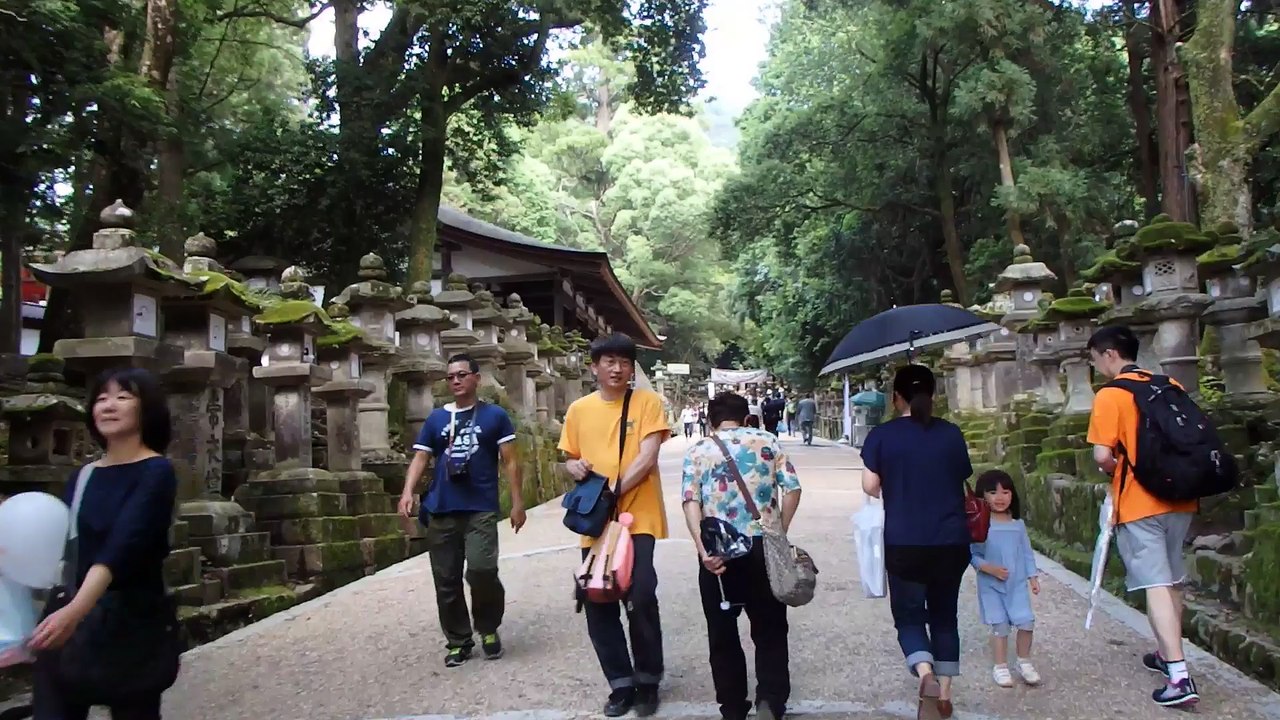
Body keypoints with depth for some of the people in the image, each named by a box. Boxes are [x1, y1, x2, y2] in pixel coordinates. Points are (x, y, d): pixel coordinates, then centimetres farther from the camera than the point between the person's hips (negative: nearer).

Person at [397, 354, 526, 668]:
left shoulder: (495, 415, 5)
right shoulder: (436, 419, 12)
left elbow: (510, 461, 3)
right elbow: (420, 458, 8)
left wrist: (517, 502, -3)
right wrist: (408, 492, -10)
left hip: (481, 510, -3)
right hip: (441, 511, 4)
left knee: (481, 570, -19)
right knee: (446, 580, 6)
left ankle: (489, 628, 8)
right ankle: (458, 641, 21)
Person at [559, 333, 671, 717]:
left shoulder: (647, 401, -2)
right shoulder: (579, 409, 8)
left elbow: (647, 458, -11)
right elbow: (569, 458, 17)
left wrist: (613, 492, -18)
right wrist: (575, 467, -7)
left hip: (638, 517, -4)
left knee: (641, 598, -10)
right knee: (598, 604, 6)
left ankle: (647, 682, 12)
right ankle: (621, 683, 21)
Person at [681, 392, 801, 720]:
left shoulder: (697, 451, 7)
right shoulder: (767, 441, 8)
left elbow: (691, 501, -7)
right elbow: (793, 488, 1)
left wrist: (703, 549, -14)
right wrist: (779, 531, 12)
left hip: (718, 552, 0)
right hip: (763, 547, 0)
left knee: (723, 634, 12)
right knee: (770, 630, 10)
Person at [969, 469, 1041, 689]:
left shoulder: (1018, 524, 3)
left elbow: (1027, 552, 8)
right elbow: (972, 554, -10)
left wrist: (1033, 576, 5)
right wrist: (989, 568, -21)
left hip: (1018, 583, 3)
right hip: (991, 585, -3)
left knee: (1027, 622, -1)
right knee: (1000, 626, 0)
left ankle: (1024, 662, 21)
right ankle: (1000, 666, 17)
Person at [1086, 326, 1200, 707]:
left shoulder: (1110, 395, -10)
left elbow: (1102, 456, -16)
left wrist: (1114, 470, 4)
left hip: (1139, 504, -6)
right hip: (1180, 499, 7)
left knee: (1156, 585, -7)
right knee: (1173, 581, 19)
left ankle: (1179, 676, -12)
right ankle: (1168, 655, 33)